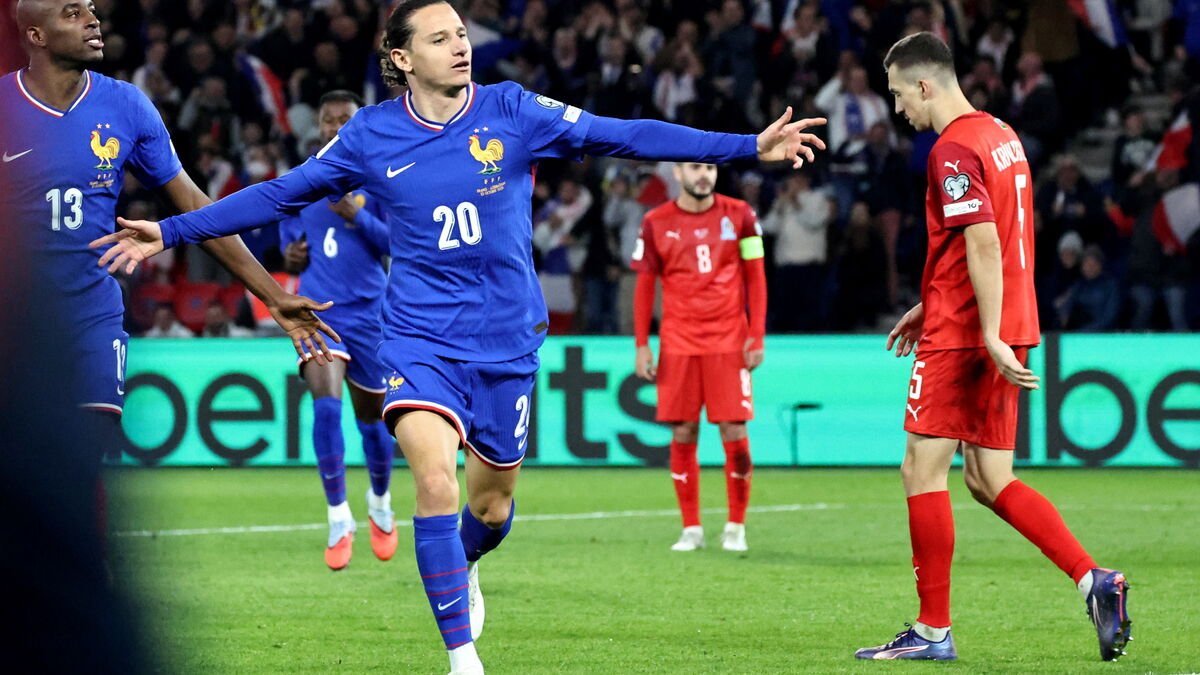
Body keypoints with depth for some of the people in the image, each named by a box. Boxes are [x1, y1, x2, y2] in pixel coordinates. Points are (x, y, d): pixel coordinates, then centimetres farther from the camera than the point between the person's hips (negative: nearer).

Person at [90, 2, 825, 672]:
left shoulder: (514, 112, -5)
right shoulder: (371, 135, -3)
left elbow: (624, 137, -7)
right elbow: (280, 194, 6)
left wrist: (749, 146, -13)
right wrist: (172, 232, 3)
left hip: (507, 340, 1)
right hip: (420, 337, -1)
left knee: (493, 505, 12)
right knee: (435, 478, -22)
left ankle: (461, 568, 50)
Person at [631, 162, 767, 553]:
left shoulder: (739, 216, 3)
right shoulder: (657, 223, 4)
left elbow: (755, 278, 5)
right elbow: (645, 286, 8)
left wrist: (757, 336, -2)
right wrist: (642, 345, 3)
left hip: (728, 342, -1)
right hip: (678, 342, 1)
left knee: (734, 432, -4)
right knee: (683, 434, 1)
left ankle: (736, 527, 6)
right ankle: (691, 529, 10)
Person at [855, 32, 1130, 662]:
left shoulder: (953, 150, -15)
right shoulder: (1000, 134, 15)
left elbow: (984, 245, -23)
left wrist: (990, 338, -25)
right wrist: (930, 307, 27)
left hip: (962, 338, -9)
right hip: (1006, 329, 9)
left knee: (923, 470, -2)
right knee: (990, 480, 12)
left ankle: (933, 630, 0)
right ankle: (1094, 580, 0)